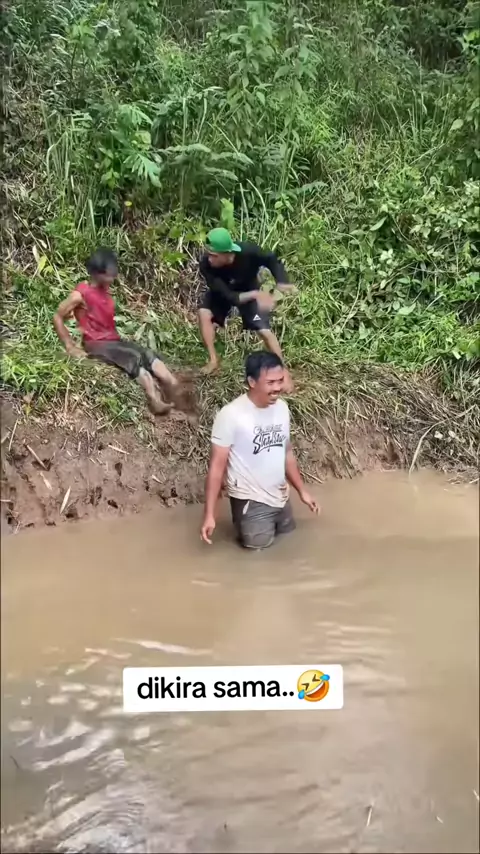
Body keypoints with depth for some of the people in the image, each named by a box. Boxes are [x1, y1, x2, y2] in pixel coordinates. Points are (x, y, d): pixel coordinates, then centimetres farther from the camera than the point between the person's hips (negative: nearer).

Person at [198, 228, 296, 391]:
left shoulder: (249, 252, -38)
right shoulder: (206, 265, -38)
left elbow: (272, 260, -17)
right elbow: (227, 296, -35)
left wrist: (282, 282, -34)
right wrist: (255, 295, -45)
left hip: (249, 292, -1)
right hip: (222, 292, 1)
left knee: (265, 331, -9)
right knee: (204, 313, -26)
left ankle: (283, 371, 10)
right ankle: (213, 359, -10)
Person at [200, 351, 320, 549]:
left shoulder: (282, 408, -2)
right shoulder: (231, 415, -21)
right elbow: (217, 465, -18)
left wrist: (302, 491, 13)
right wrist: (209, 514, -20)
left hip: (280, 498, 7)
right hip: (250, 501, -6)